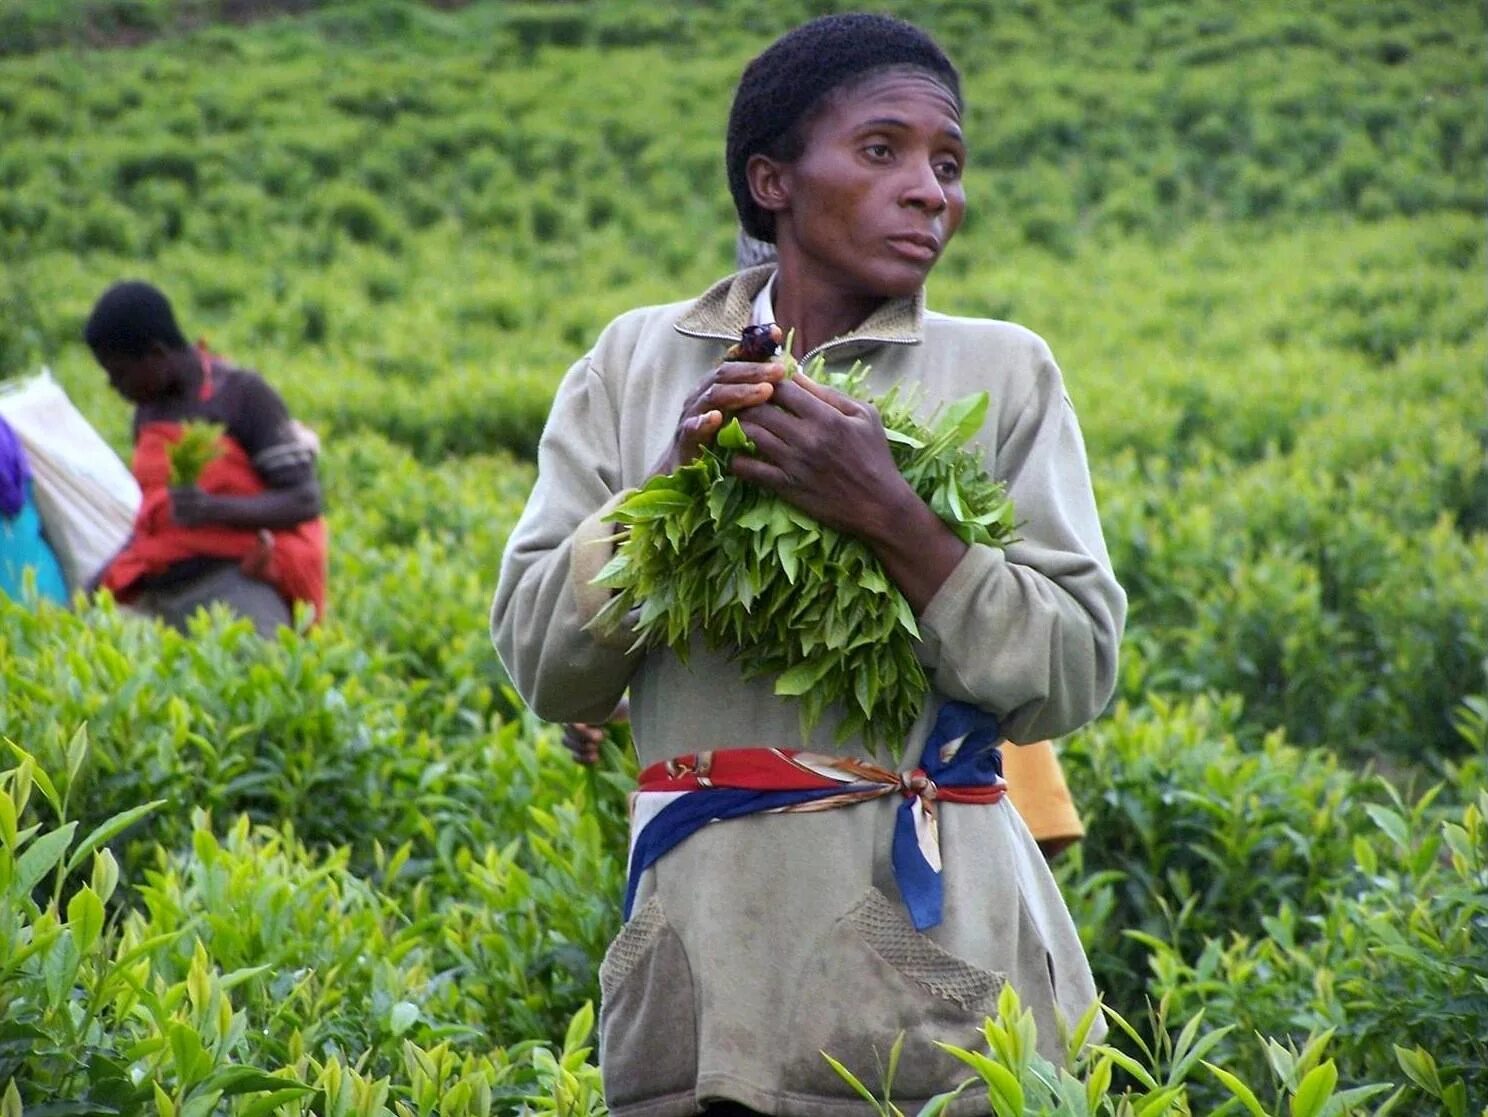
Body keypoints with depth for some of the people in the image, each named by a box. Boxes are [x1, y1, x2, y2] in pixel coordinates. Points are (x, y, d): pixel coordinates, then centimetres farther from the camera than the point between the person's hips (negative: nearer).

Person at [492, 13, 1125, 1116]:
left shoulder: (1003, 371, 2)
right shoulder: (638, 361, 7)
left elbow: (1075, 679, -4)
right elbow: (544, 667, 4)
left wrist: (889, 517, -16)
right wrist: (665, 486, -11)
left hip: (930, 943, -1)